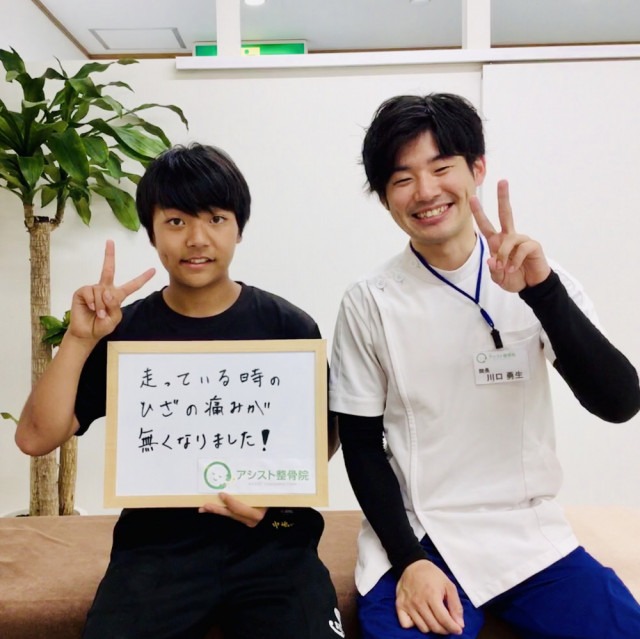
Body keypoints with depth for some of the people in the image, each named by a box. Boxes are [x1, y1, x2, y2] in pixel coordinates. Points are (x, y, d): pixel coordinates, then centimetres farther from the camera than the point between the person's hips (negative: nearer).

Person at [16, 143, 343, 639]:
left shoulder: (289, 327, -5)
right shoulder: (123, 331, -1)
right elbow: (36, 438, -5)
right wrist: (81, 339, -17)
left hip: (272, 542, 0)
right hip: (157, 544, 1)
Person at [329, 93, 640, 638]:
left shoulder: (539, 279, -1)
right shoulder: (369, 303, -5)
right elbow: (362, 447, -1)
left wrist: (542, 290, -24)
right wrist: (409, 560, -11)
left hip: (532, 536, 2)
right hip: (413, 539, -2)